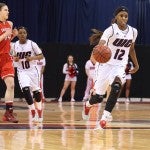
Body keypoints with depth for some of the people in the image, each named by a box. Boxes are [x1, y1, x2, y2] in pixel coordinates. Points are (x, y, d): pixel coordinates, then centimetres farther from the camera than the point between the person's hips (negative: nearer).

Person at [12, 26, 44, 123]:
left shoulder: (32, 44, -12)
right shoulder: (15, 45, -3)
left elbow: (41, 56, -6)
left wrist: (32, 58, -23)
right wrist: (15, 59, -10)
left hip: (32, 70, -1)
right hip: (22, 71, 1)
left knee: (36, 91, 7)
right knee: (25, 89, -20)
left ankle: (39, 114, 25)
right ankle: (33, 114, -10)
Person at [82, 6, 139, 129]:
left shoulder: (133, 32, 0)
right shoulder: (111, 30, -17)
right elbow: (100, 45, -34)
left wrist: (136, 64, 26)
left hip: (120, 66, 3)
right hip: (106, 65, -3)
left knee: (116, 86, -30)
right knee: (98, 97, 3)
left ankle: (105, 117, -26)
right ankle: (88, 104, 42)